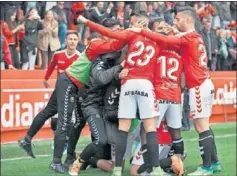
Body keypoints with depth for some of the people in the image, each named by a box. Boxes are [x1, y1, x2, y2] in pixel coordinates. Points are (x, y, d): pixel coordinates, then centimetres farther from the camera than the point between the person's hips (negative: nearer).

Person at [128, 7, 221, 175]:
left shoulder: (188, 37, -14)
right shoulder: (196, 37, 15)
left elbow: (165, 41, -23)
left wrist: (141, 31, -19)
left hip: (199, 86, -9)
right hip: (204, 84, 9)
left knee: (201, 126, -7)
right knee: (203, 126, 13)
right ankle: (214, 162, 17)